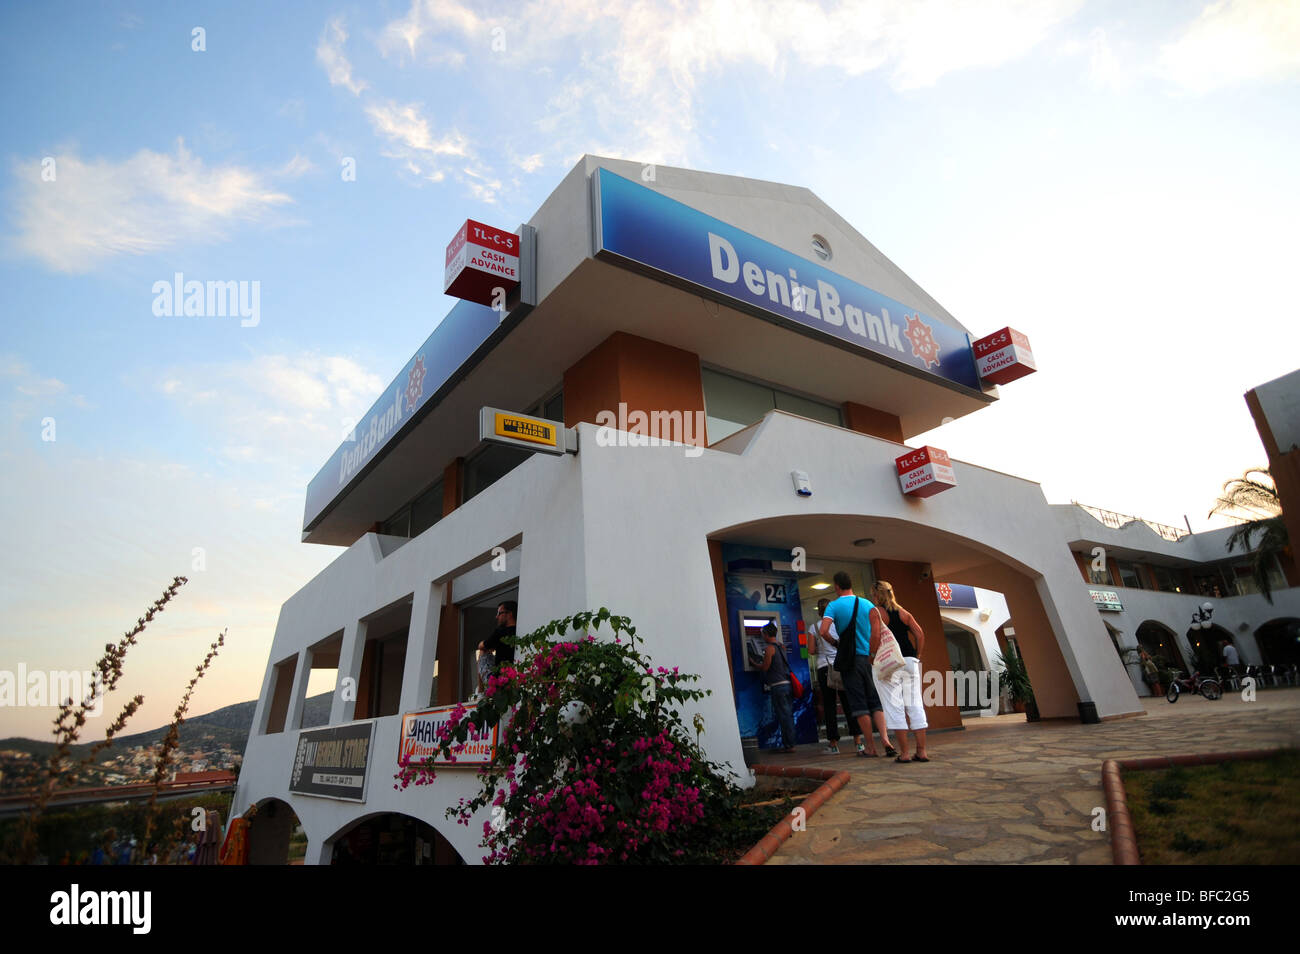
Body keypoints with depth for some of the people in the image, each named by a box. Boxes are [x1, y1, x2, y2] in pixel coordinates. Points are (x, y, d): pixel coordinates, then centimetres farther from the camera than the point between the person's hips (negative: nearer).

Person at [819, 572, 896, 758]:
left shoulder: (833, 605, -4)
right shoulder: (868, 604, 5)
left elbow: (823, 631, -15)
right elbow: (877, 632, -6)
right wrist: (872, 654, 1)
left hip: (849, 658, -3)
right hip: (868, 658, 3)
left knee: (859, 703, 1)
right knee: (875, 701, 11)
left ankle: (870, 747, 5)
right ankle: (885, 739, -4)